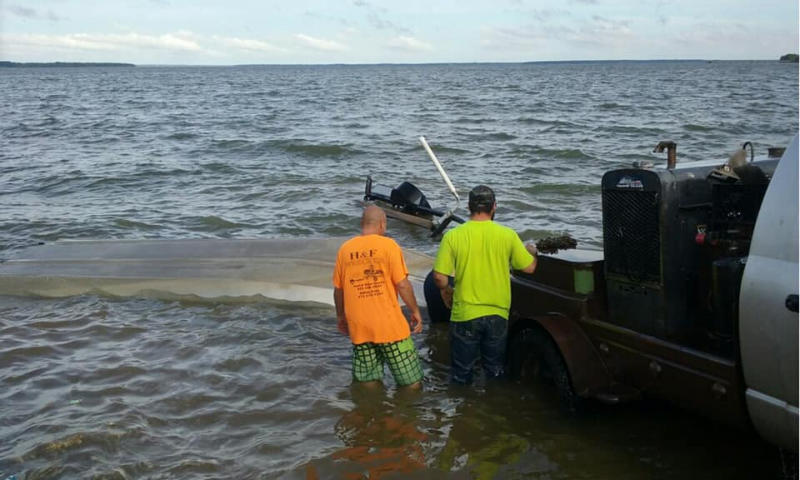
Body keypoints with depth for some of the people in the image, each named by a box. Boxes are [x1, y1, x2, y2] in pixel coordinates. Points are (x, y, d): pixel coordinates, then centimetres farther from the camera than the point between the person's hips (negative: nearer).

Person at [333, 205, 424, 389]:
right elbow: (403, 285, -10)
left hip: (358, 327, 4)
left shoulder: (345, 249, 4)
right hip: (390, 325, -4)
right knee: (412, 383, 6)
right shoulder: (388, 245, -7)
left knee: (368, 383, 13)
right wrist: (415, 311, 4)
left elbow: (338, 289, 10)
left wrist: (341, 317, 25)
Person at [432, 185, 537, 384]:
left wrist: (447, 292, 9)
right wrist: (532, 251, 22)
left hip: (464, 314, -1)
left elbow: (439, 276, -12)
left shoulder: (453, 236, -10)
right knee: (495, 372, 19)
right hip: (498, 314, 2)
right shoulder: (507, 235, -7)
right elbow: (529, 267, 0)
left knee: (461, 376, 13)